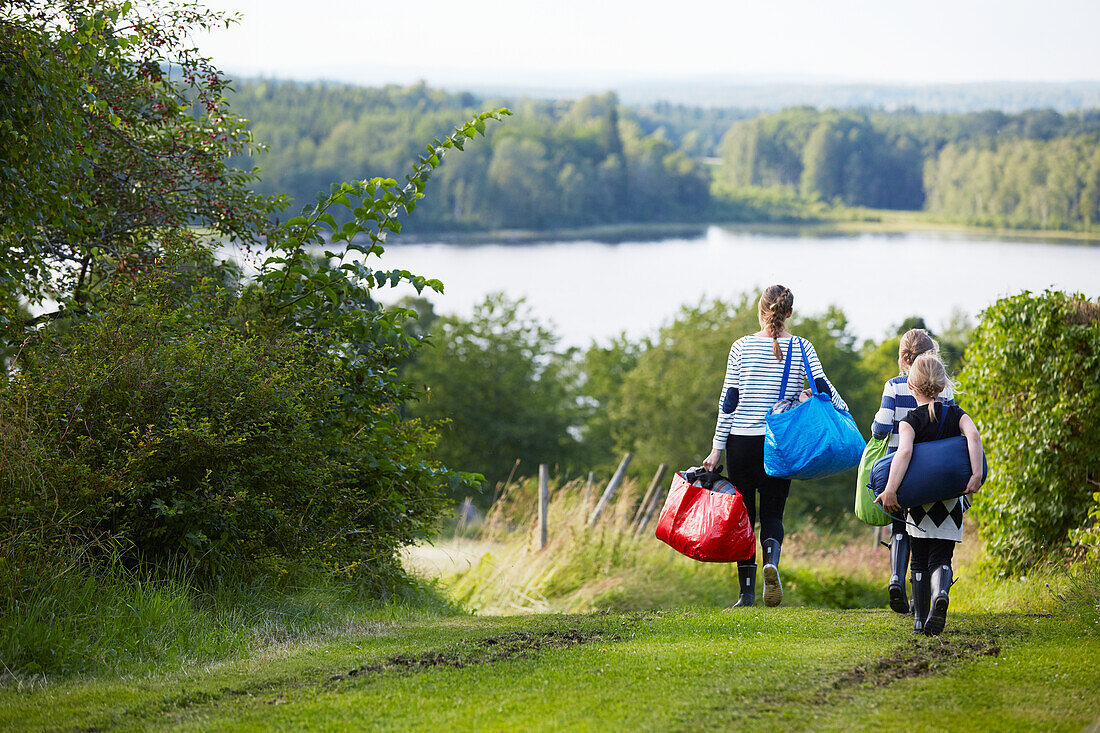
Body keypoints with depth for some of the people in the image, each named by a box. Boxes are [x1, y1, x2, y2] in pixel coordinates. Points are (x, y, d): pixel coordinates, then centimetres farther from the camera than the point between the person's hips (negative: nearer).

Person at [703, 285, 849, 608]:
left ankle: (747, 592, 5)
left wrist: (717, 448, 1)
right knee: (772, 513, 11)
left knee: (743, 514, 9)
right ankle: (771, 560, -22)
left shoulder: (742, 347, -2)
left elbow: (728, 400, -2)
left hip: (742, 441, -1)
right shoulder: (802, 349, -1)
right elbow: (824, 388, -6)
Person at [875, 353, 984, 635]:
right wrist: (976, 475, -22)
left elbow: (904, 452, -25)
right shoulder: (956, 415, 2)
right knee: (940, 559, 1)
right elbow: (974, 436, -17)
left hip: (920, 502, -1)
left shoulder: (910, 422, -7)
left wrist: (890, 489, -30)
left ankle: (920, 619, 11)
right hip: (951, 503, 2)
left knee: (919, 561, 13)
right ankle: (941, 593, -31)